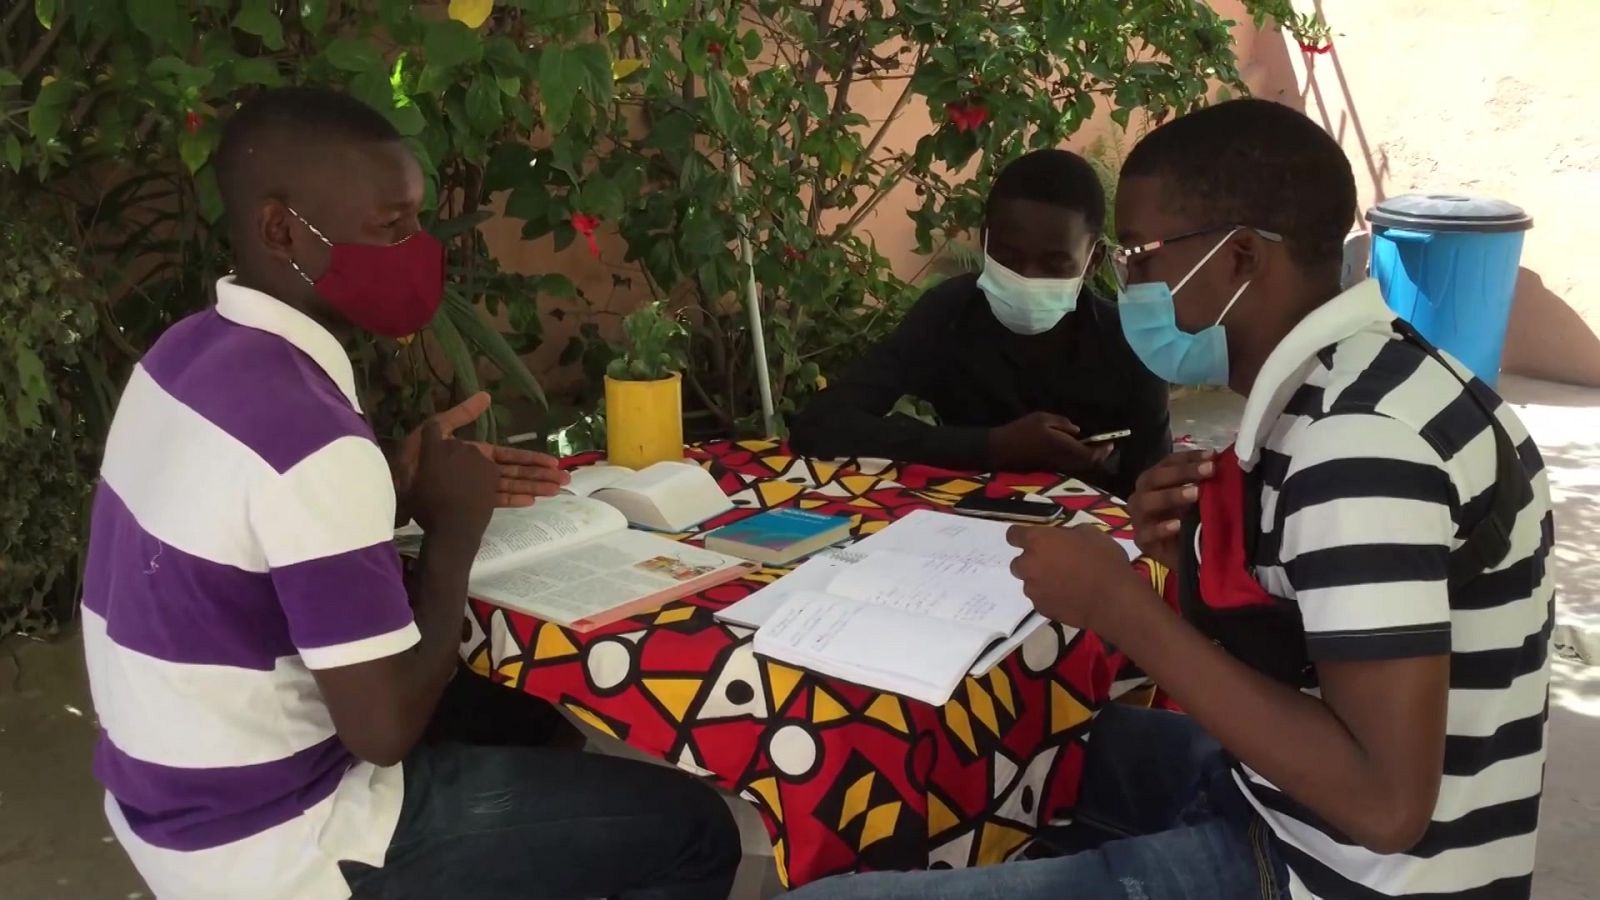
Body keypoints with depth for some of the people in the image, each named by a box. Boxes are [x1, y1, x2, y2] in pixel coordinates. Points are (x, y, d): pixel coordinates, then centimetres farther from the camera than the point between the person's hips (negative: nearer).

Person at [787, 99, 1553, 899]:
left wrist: (1123, 606, -23)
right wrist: (1201, 556, -5)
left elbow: (1386, 802, -26)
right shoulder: (1357, 382, 5)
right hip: (1291, 809, 9)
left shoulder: (1361, 441, -23)